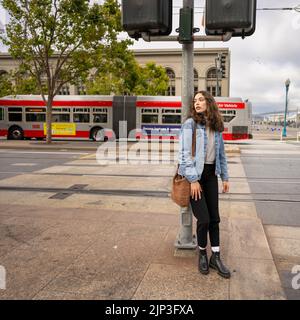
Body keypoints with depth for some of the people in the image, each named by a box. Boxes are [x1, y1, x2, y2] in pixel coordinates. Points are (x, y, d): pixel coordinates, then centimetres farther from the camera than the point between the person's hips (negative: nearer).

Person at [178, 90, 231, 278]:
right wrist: (193, 180, -16)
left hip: (211, 174, 5)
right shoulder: (190, 124, -8)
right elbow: (185, 153, -13)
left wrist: (225, 177, 12)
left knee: (214, 218, 7)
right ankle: (202, 253, 20)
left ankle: (216, 257, 20)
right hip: (194, 175, -5)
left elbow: (221, 153, 14)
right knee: (204, 219, -5)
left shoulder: (216, 127, 7)